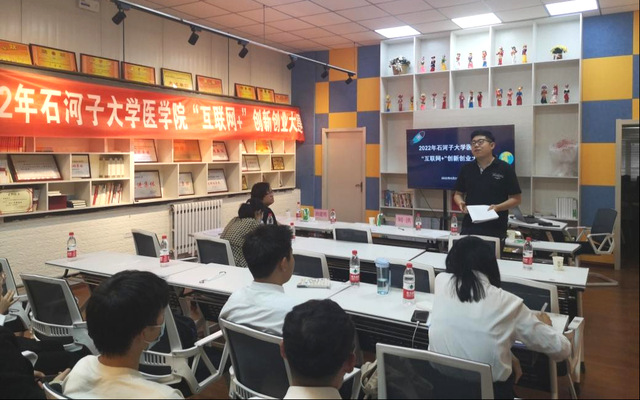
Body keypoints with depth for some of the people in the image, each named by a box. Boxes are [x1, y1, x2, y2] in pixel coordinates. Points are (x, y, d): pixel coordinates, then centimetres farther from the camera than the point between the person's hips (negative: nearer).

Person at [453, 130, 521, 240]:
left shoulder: (505, 168, -2)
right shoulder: (466, 169, 9)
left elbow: (516, 198, -1)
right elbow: (458, 194, 16)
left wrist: (497, 207, -17)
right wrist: (460, 203, -6)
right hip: (469, 227, 3)